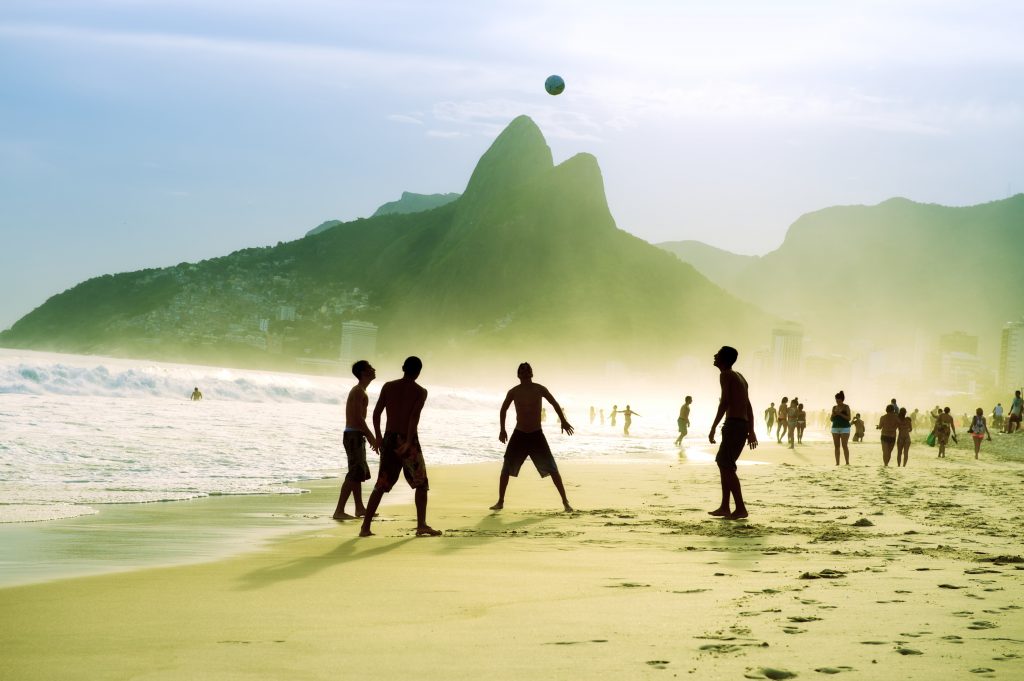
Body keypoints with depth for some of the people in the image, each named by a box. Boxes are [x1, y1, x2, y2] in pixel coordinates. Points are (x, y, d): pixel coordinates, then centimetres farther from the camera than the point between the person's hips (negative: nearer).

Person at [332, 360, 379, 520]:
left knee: (360, 473, 17)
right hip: (354, 436, -11)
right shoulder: (358, 391, -13)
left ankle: (359, 508, 26)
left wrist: (370, 437, 22)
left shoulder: (359, 391, 18)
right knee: (354, 474, -12)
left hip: (355, 436, 11)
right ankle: (339, 511, -15)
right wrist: (372, 438, -18)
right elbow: (358, 418, -21)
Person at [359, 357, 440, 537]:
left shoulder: (388, 386, 6)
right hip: (408, 440, -3)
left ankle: (365, 527, 4)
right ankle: (422, 525, 3)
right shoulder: (420, 391, -4)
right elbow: (414, 417, -17)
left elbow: (376, 413, 2)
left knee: (381, 485, 10)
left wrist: (378, 437, 12)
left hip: (389, 439, 3)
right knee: (421, 484, 11)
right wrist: (409, 442, -22)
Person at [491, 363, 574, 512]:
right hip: (519, 435, 1)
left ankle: (565, 502, 0)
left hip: (537, 435, -1)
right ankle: (500, 502, 11)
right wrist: (502, 429, 11)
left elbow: (554, 403, 9)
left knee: (552, 469, -5)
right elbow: (503, 409, 14)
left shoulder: (539, 389, -4)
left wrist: (563, 421, 4)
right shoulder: (514, 392, -1)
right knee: (506, 469, -2)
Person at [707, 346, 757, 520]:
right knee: (723, 463, 15)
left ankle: (741, 508, -13)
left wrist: (713, 427, -16)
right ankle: (725, 507, 15)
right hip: (744, 425, 9)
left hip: (734, 424, -9)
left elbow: (724, 402, -16)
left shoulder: (725, 375, -6)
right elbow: (748, 406, 20)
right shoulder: (740, 377, 20)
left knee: (727, 466, -8)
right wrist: (751, 431, 22)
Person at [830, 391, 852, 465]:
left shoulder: (846, 407, -2)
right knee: (837, 446, 0)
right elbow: (832, 419, 13)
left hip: (845, 428, -4)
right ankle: (837, 463, -1)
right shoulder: (834, 407, 11)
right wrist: (833, 415, -9)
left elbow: (849, 418, -9)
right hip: (835, 428, 4)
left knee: (845, 446, -12)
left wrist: (840, 414, -19)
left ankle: (847, 462, -12)